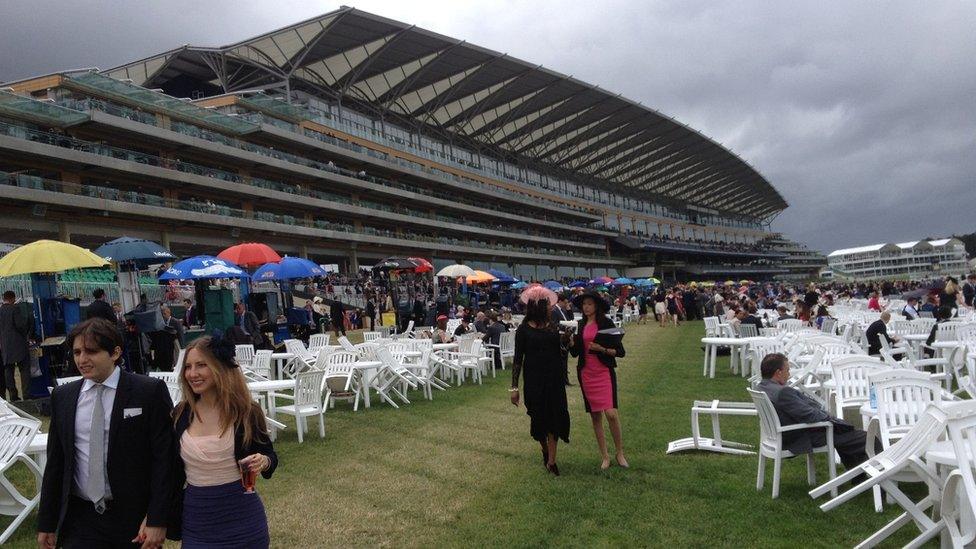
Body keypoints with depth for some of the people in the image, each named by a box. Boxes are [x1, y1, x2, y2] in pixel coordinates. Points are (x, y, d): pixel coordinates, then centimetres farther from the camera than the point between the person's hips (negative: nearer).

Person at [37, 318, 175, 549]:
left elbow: (163, 458, -10)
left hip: (135, 518, -3)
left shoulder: (150, 391, -10)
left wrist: (157, 519, -13)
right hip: (79, 519, 3)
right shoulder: (62, 397, 4)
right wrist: (46, 523, 10)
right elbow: (55, 462, 10)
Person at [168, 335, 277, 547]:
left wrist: (263, 462, -22)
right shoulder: (180, 414, -2)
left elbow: (269, 455, 0)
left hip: (241, 520, -2)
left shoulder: (247, 412, -11)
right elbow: (174, 470, 7)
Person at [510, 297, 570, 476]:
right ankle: (545, 450, 34)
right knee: (538, 417, 9)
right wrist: (514, 387, -7)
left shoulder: (553, 327, 5)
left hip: (554, 378, 3)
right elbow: (518, 358, -6)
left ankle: (551, 461, 4)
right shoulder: (524, 329, -6)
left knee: (555, 416, -2)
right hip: (533, 379, -3)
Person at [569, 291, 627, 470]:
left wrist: (601, 349, -19)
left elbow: (620, 351, -6)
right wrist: (571, 341, -7)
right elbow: (575, 352, 11)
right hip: (586, 373, 5)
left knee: (611, 413, -13)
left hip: (604, 372, -4)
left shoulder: (606, 323, -5)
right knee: (595, 415, 7)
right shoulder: (581, 325, 9)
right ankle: (605, 456, 17)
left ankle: (620, 453, 6)